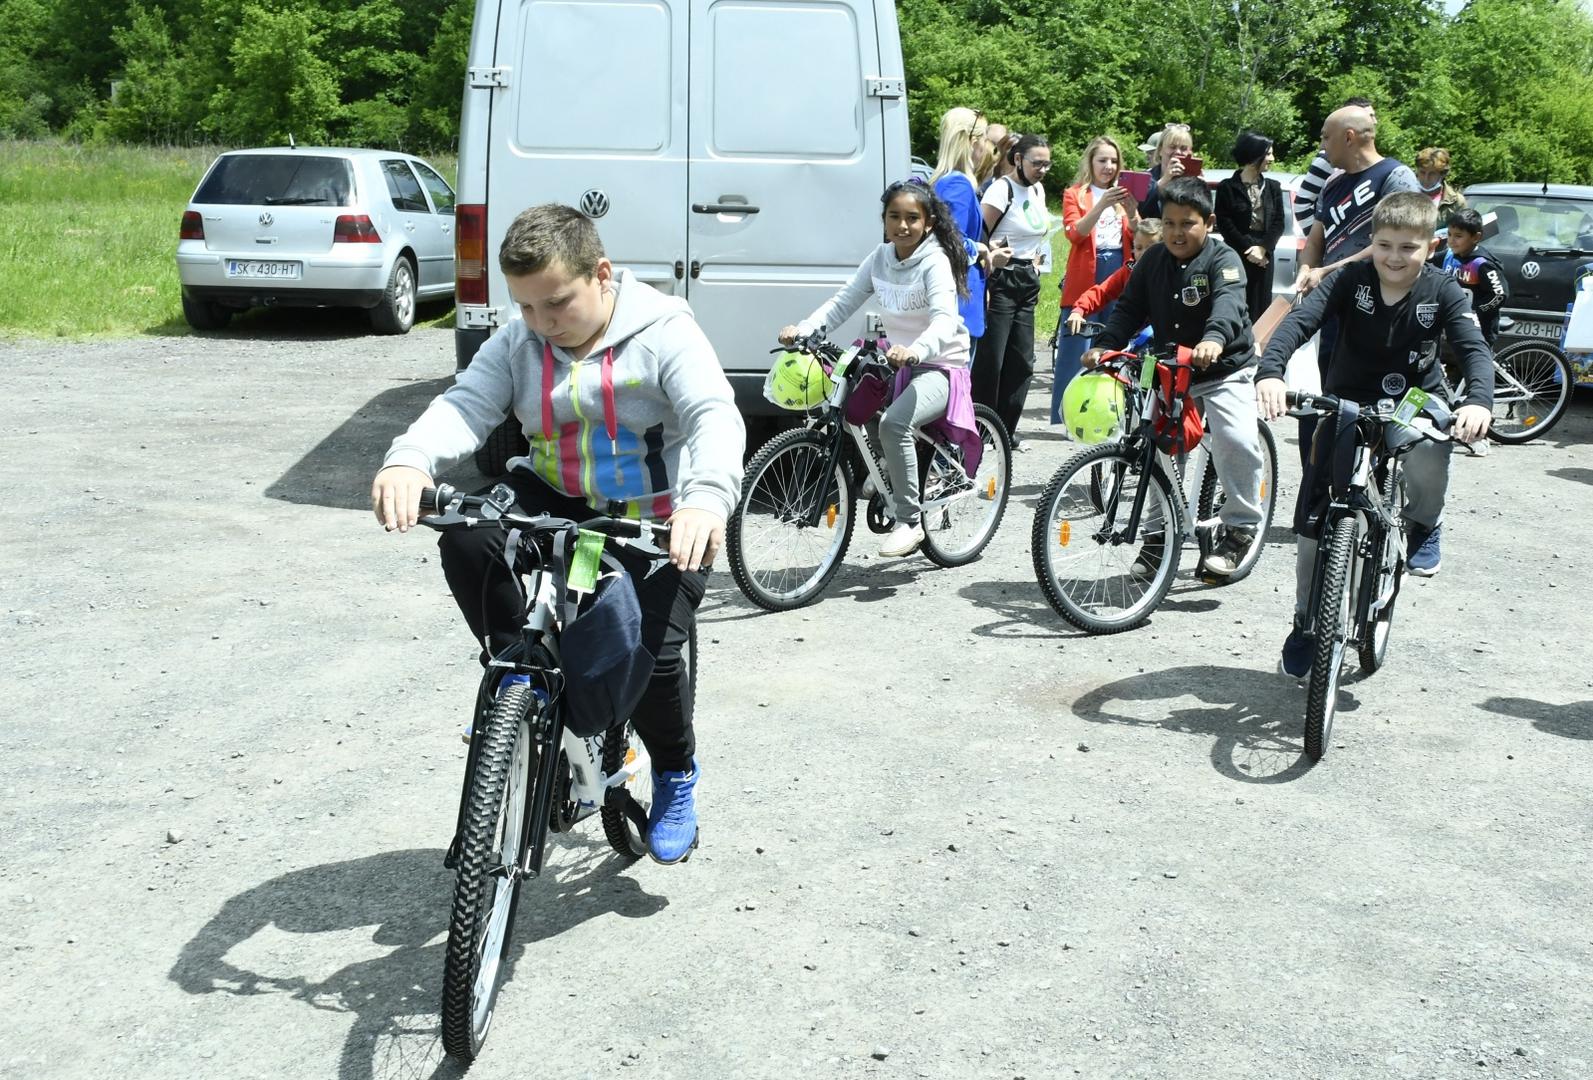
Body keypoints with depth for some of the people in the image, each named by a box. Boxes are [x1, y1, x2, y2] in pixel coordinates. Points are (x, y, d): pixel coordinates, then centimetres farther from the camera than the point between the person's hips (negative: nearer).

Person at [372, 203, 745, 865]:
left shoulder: (664, 332, -13)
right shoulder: (518, 343, 0)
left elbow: (716, 417, -27)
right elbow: (466, 404, -16)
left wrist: (707, 499, -49)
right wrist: (409, 461, -40)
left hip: (660, 523, -4)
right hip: (562, 504, 4)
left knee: (651, 652, -23)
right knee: (466, 534, -26)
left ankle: (676, 776, 11)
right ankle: (518, 673, -2)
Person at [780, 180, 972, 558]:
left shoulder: (935, 262, -16)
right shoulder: (880, 258, 2)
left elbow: (944, 319, -30)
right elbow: (843, 302, 0)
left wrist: (915, 350, -50)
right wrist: (803, 329, -18)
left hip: (938, 366, -8)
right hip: (898, 361, 8)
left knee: (893, 423, -31)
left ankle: (909, 521, -19)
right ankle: (892, 470, 17)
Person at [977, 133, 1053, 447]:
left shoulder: (1038, 190, 12)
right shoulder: (1002, 190, -13)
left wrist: (1034, 267, 19)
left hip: (1027, 282, 8)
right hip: (1001, 281, -8)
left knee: (1022, 361, 7)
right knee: (991, 359, -7)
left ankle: (1005, 429, 16)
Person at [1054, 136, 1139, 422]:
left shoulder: (1123, 194, 20)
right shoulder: (1075, 194, 9)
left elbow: (1138, 239, 10)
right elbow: (1074, 234, -9)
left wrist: (1132, 213, -9)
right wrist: (1101, 205, -21)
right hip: (1085, 277, -4)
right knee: (1077, 351, -7)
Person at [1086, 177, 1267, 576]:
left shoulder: (1223, 259, -14)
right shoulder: (1153, 260, 1)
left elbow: (1228, 303, -33)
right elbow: (1129, 308, -2)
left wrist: (1214, 338, -54)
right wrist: (1105, 345, -21)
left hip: (1224, 370, -5)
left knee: (1237, 441, -24)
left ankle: (1240, 526, -5)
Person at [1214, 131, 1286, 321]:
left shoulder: (1273, 187, 12)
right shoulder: (1227, 187, 0)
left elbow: (1278, 222, 4)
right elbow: (1224, 224, -6)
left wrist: (1262, 248, -11)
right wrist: (1248, 249, -12)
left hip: (1264, 256, 3)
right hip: (1236, 255, -3)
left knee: (1260, 306, 3)